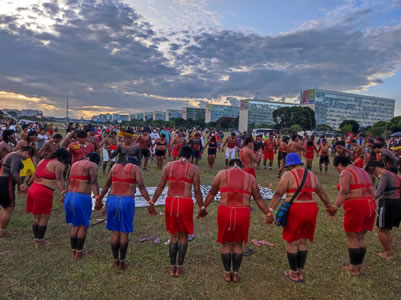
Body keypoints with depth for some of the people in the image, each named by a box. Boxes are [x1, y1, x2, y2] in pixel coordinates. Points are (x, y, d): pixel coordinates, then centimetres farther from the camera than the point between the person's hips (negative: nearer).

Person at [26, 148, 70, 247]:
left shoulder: (43, 161, 18)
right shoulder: (58, 164, -7)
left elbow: (35, 175, 25)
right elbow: (59, 180, -18)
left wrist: (28, 185, 34)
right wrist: (63, 192, -25)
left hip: (33, 188, 9)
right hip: (44, 192, -9)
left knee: (36, 217, 17)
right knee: (44, 217, 5)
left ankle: (35, 239, 27)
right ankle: (40, 241, 12)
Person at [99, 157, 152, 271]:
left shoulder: (115, 166, 14)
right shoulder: (136, 168, 2)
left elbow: (106, 185, 17)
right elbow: (141, 187, -9)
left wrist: (99, 200, 26)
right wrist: (149, 202, -11)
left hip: (112, 200, 4)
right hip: (127, 202, -3)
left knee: (115, 232, 13)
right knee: (124, 233, 7)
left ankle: (116, 261, 23)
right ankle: (122, 262, 15)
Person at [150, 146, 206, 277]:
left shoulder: (168, 165, 5)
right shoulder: (193, 168, -2)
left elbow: (160, 186, 3)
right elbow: (197, 191, -4)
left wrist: (152, 203, 9)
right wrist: (201, 208, 7)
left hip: (170, 202, 3)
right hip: (185, 203, -2)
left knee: (174, 236, 18)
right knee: (184, 236, 15)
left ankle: (172, 268, 23)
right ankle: (179, 268, 21)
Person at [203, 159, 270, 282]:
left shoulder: (222, 174, 6)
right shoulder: (250, 177, 10)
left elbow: (212, 193, 8)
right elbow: (258, 198, 9)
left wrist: (203, 207, 18)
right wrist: (268, 214, 16)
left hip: (225, 212, -1)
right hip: (243, 213, 1)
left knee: (226, 243, 16)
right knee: (238, 244, 19)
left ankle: (227, 273, 26)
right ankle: (235, 273, 27)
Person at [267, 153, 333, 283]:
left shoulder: (288, 175, -7)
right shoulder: (311, 175, 11)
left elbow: (278, 194, -15)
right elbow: (322, 193, 21)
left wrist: (269, 212, -17)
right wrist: (329, 206, 35)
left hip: (295, 211, -6)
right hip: (311, 210, 6)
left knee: (292, 241, 10)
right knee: (302, 241, 19)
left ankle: (294, 274, 22)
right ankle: (301, 273, 26)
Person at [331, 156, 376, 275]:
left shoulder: (345, 172, -9)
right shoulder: (362, 171, 18)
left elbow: (344, 192, -22)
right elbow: (368, 190, 19)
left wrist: (335, 207, -28)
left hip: (355, 207, -9)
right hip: (370, 205, 9)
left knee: (352, 238, 3)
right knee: (360, 237, 17)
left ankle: (354, 268, 11)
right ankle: (359, 266, 24)